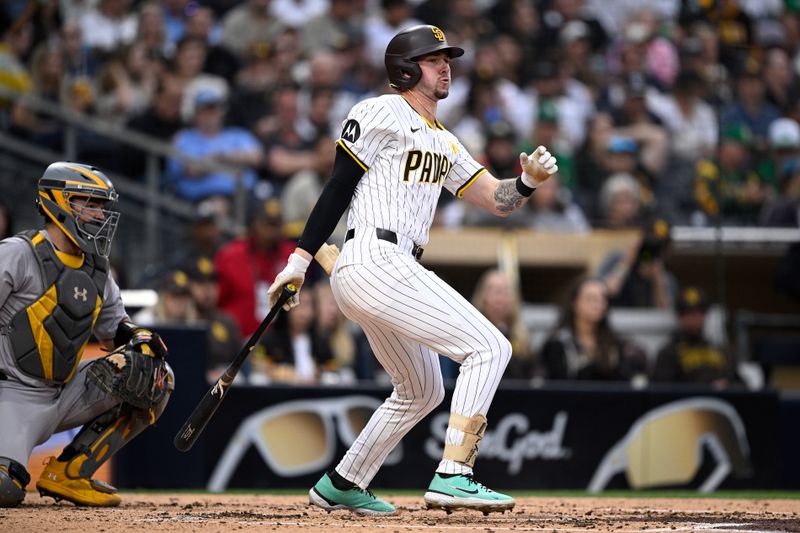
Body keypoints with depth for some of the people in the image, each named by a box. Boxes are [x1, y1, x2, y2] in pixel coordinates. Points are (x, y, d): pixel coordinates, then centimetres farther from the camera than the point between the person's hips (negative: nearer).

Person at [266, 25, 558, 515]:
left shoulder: (445, 143, 23)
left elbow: (496, 199, 17)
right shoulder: (381, 113, -2)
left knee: (421, 391, 23)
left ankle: (341, 487, 30)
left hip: (392, 271, 10)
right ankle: (452, 477, -23)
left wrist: (529, 180, -4)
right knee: (489, 347, -15)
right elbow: (338, 189, -6)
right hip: (376, 260, -10)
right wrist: (300, 259, -11)